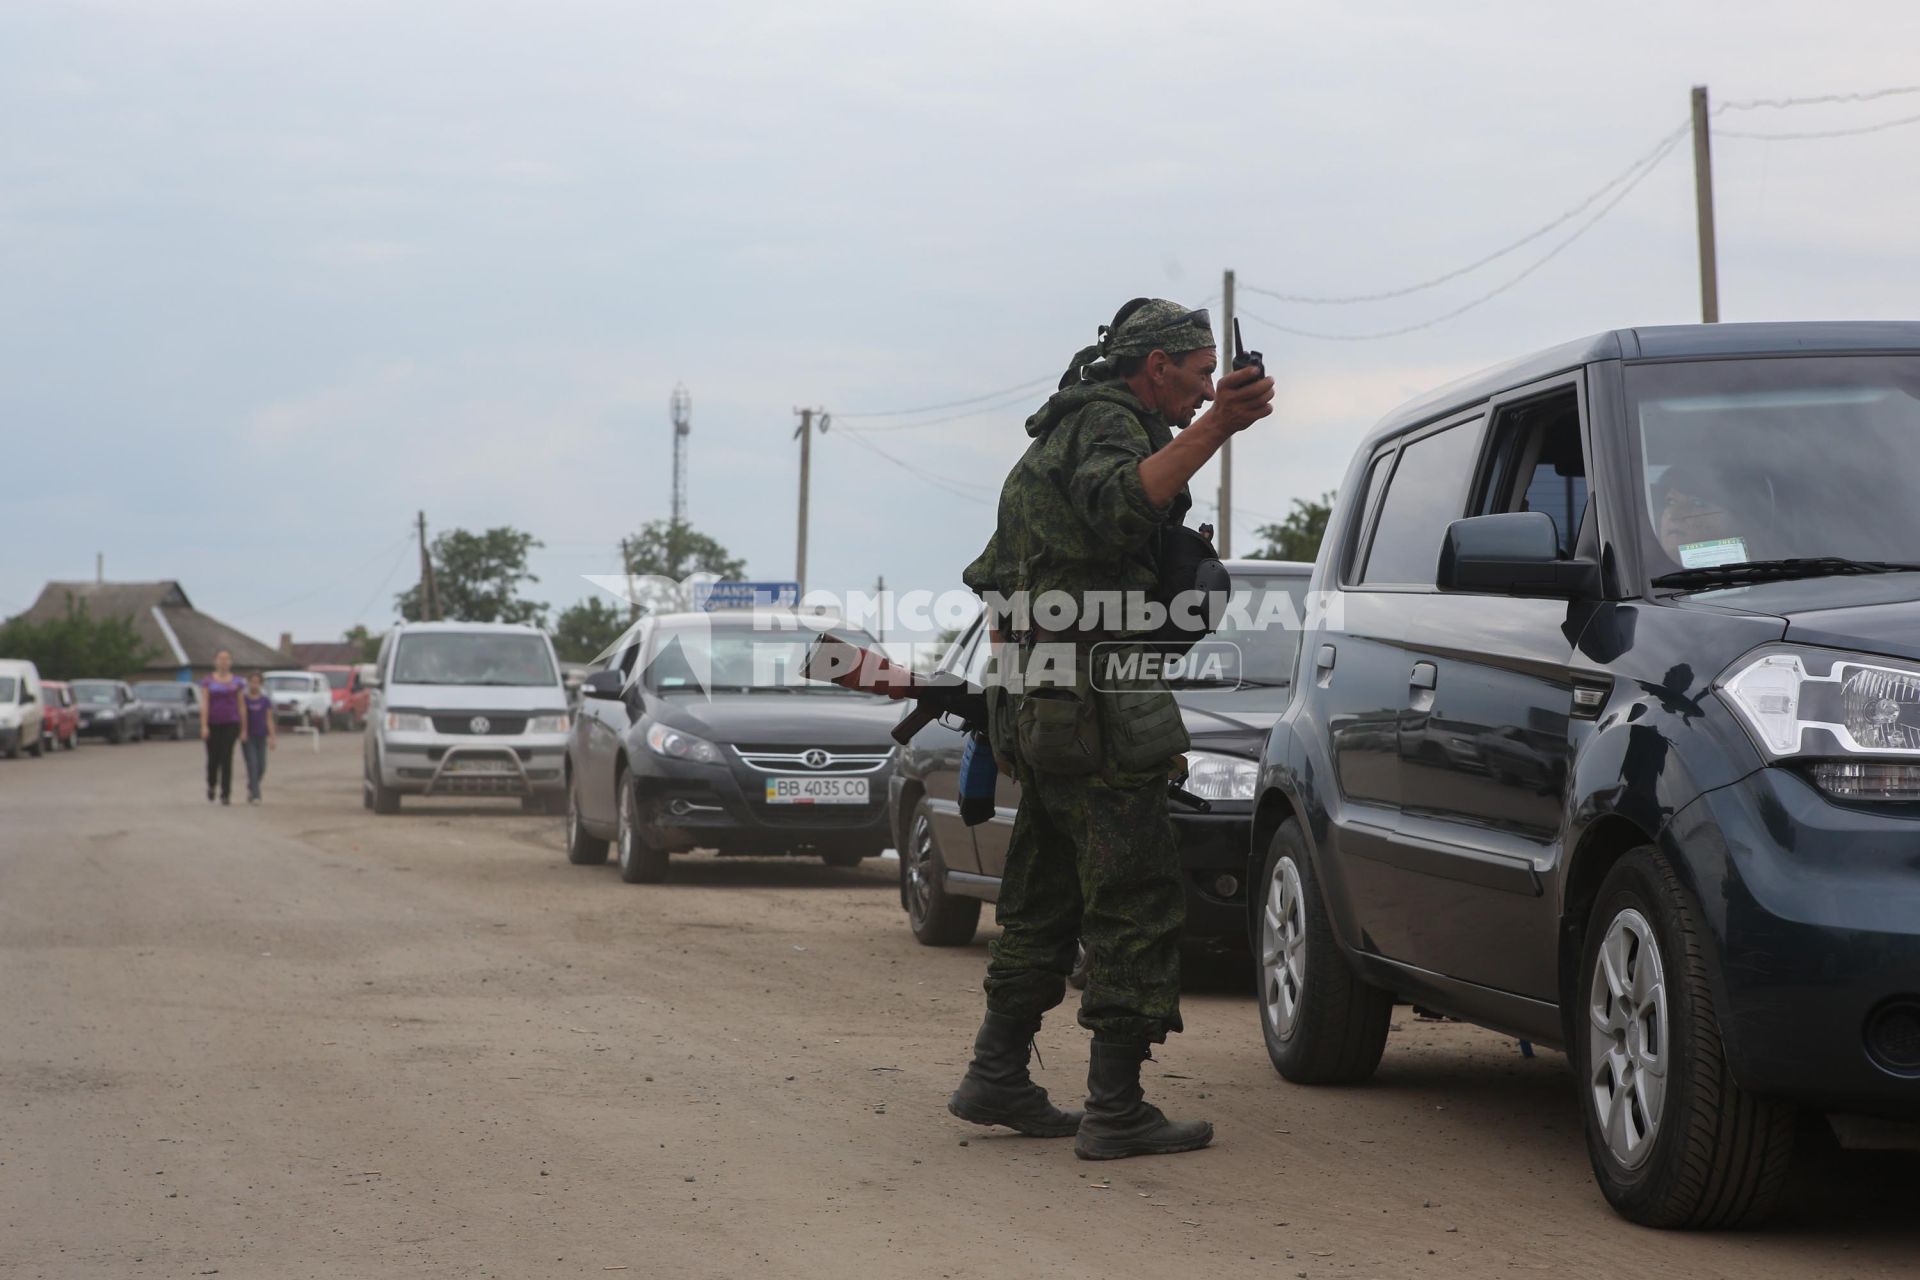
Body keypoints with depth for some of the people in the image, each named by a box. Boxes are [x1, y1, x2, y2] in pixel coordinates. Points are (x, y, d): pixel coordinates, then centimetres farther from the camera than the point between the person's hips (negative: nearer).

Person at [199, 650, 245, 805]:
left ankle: (226, 794, -8)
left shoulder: (236, 682, 6)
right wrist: (204, 726, -13)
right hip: (212, 725, 0)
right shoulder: (208, 682, 3)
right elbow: (204, 705, -3)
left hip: (230, 724, 0)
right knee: (213, 759, 6)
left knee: (227, 759, -8)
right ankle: (211, 785, 35)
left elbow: (241, 705, 7)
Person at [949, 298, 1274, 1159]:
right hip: (1093, 707, -10)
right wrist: (1214, 428, -42)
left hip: (1037, 697, 10)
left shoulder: (1062, 431, 23)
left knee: (1045, 896, 17)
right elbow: (1120, 505, -34)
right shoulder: (1107, 422, -9)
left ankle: (997, 1078, 22)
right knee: (1138, 902, -8)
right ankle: (1116, 1110, -9)